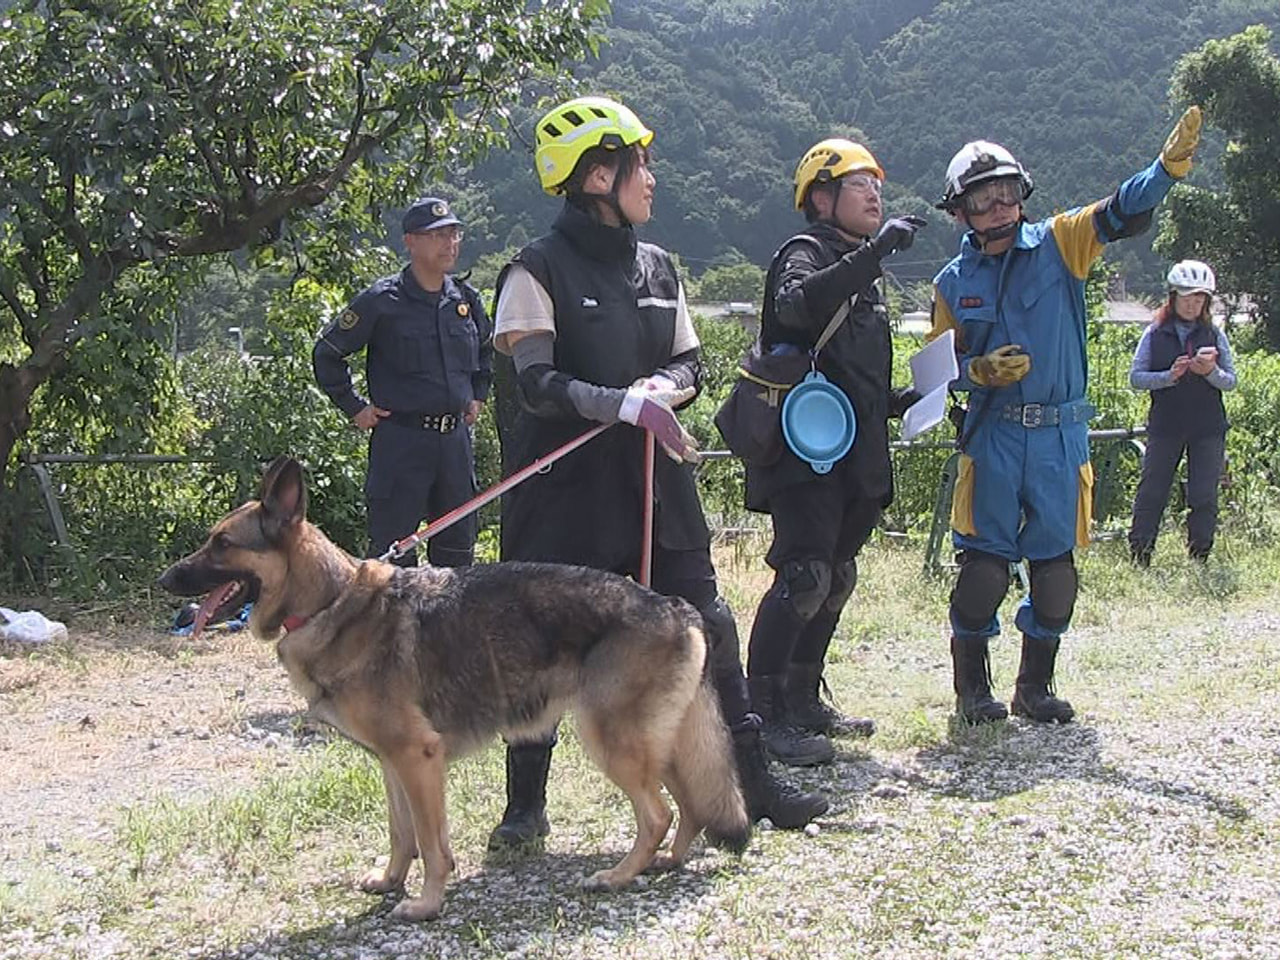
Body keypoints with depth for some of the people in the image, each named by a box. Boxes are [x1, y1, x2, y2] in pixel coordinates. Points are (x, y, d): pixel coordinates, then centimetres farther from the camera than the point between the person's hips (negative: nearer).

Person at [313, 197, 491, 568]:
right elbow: (327, 353, 0)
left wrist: (477, 396, 20)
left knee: (458, 546, 12)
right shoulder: (383, 301, -8)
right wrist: (354, 408, -1)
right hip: (401, 438, -5)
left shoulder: (466, 299, 8)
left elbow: (486, 350, 29)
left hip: (456, 437, 6)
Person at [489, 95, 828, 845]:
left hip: (655, 482, 5)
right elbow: (537, 383, -16)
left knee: (707, 628, 5)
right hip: (566, 492, -5)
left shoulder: (657, 267, 12)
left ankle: (752, 783, 16)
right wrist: (628, 404, -27)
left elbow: (690, 365, 14)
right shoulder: (539, 270, -7)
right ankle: (527, 805, 17)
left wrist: (662, 387, -9)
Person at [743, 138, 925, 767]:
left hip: (853, 460, 10)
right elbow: (797, 304, -33)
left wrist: (896, 403, 16)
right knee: (804, 579, -15)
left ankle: (802, 702, 24)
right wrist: (875, 251, -35)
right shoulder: (806, 254, -7)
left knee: (836, 579, 13)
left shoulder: (858, 269, 23)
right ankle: (763, 717, -11)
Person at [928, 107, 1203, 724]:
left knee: (1054, 561, 5)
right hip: (993, 436, 0)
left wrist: (1170, 164, -24)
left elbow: (1122, 212, -9)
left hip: (1061, 434, 1)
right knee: (985, 561, -3)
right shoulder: (953, 284, 7)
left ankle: (1035, 685, 19)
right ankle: (972, 685, 13)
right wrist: (981, 371, -11)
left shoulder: (1058, 245, 3)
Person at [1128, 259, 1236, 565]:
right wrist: (1169, 376, -18)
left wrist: (1211, 371, -17)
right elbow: (1136, 377, -3)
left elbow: (1231, 382, 4)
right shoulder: (1155, 334, 3)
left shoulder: (1214, 335, 6)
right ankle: (1138, 557, 5)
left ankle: (1199, 558, 11)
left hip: (1208, 429, 1)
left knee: (1204, 498, 1)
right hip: (1165, 426, -1)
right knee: (1151, 493, -1)